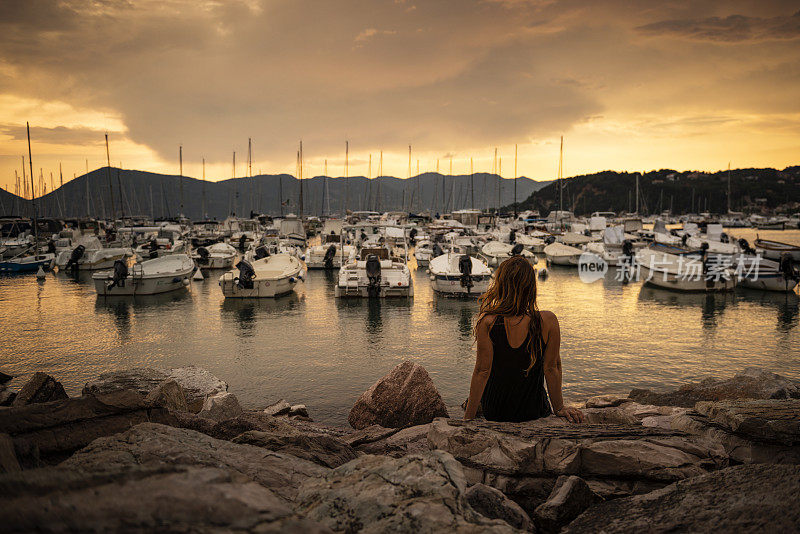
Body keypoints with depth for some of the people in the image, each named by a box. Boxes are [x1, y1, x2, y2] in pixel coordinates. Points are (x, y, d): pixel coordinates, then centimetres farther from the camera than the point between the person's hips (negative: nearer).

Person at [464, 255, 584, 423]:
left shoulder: (488, 323, -24)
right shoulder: (548, 321, -21)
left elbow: (482, 371, -20)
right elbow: (552, 368, -12)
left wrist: (468, 417, -10)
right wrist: (559, 408, 2)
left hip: (493, 413, -1)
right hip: (533, 412, 1)